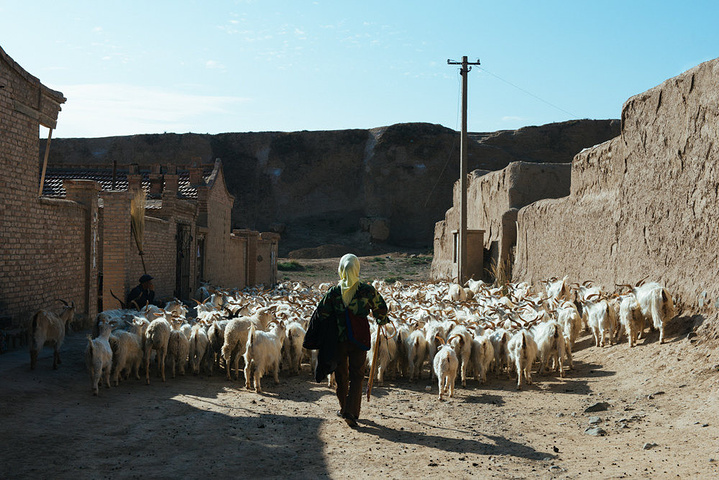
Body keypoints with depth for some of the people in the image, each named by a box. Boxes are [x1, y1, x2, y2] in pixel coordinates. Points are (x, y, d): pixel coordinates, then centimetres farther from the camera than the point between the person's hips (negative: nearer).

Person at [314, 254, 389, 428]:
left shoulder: (333, 292, -5)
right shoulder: (367, 290, -7)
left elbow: (321, 313, 0)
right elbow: (381, 309, 4)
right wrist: (381, 320, 25)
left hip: (339, 339, 1)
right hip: (360, 338, -1)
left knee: (341, 374, 17)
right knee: (356, 375, 3)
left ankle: (344, 408, 31)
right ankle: (351, 412, -8)